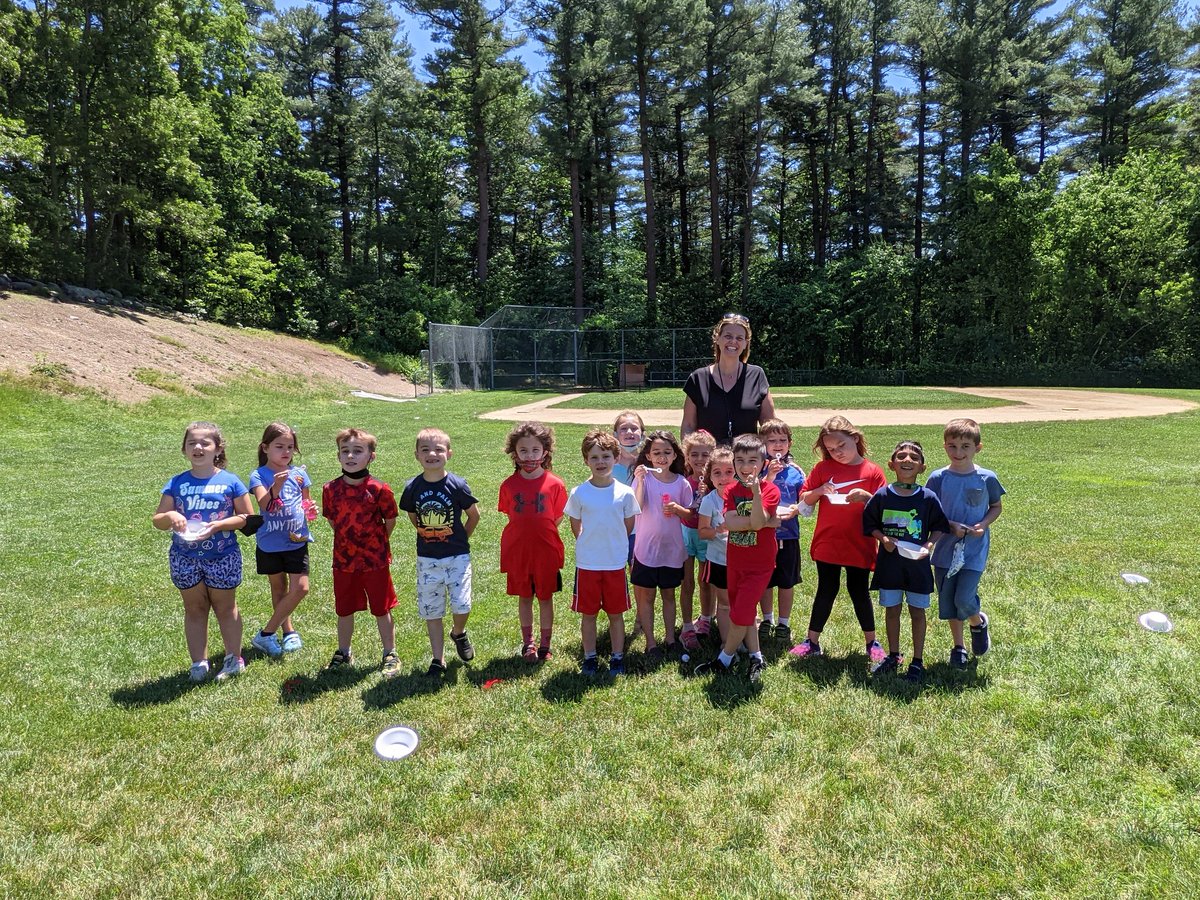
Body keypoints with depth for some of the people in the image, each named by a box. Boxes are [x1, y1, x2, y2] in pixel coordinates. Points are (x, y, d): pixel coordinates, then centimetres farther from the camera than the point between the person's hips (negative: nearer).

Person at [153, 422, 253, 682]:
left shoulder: (230, 482, -7)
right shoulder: (177, 483, 0)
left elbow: (247, 516, -6)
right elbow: (157, 521, 3)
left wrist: (219, 525, -20)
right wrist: (170, 516, -20)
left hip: (223, 556, -2)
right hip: (185, 558, 3)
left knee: (225, 607, 12)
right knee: (194, 609, 14)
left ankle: (234, 658, 26)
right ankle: (199, 662, 25)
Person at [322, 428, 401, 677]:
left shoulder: (379, 489, -15)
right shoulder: (331, 489, -5)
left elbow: (390, 520, -3)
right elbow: (332, 519, 10)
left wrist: (376, 542, 4)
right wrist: (347, 539, 7)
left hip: (375, 560, -3)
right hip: (343, 560, 3)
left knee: (381, 610, 9)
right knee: (344, 610, 17)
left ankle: (390, 655, 25)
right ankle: (343, 653, 37)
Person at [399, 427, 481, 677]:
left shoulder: (457, 485, -12)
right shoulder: (412, 488, -5)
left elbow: (474, 515, 1)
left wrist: (460, 538, 5)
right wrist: (428, 536, 9)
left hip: (457, 556, -2)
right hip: (427, 558, 2)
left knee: (461, 605, -7)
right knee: (431, 610, 7)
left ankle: (458, 633, 27)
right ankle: (438, 659, 21)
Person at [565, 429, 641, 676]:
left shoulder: (625, 493, -6)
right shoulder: (579, 493, -6)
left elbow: (628, 525, 6)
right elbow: (576, 526, 6)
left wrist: (612, 544, 8)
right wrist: (590, 545, 7)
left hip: (616, 563, 0)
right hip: (587, 564, 0)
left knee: (616, 613, 11)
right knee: (588, 614, 11)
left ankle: (617, 657, 27)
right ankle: (590, 658, 27)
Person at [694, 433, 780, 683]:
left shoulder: (770, 490, -13)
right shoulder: (731, 490, -1)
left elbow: (757, 522, -26)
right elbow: (729, 522, -17)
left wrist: (755, 491, -35)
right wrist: (766, 522, -22)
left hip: (759, 565, -5)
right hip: (735, 562, 5)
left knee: (740, 615, -2)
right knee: (745, 613, 16)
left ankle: (724, 660, 17)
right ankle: (756, 658, 32)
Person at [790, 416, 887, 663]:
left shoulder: (873, 471, -4)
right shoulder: (823, 468, 0)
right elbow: (804, 500, 5)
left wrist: (866, 497, -22)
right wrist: (819, 491, -15)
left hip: (859, 545, -1)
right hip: (827, 544, 1)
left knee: (859, 592, 10)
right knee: (826, 591, 9)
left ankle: (871, 642, 27)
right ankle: (812, 642, 19)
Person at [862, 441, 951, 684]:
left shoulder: (928, 497, -7)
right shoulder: (882, 495, -5)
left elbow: (940, 527, 3)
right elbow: (869, 524, 4)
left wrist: (929, 545, -14)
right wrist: (883, 538, -13)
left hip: (917, 562, -1)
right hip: (889, 562, 1)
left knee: (917, 611, 9)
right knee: (891, 610, 12)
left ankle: (917, 661, 23)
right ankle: (893, 656, 30)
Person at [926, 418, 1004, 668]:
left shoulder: (987, 478, -5)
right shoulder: (938, 478, -5)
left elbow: (996, 507, 8)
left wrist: (984, 524, -10)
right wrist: (951, 525, -16)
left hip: (975, 550, -2)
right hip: (946, 549, 2)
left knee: (964, 598, -11)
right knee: (947, 600, 9)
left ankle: (978, 623, 25)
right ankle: (958, 646, 30)